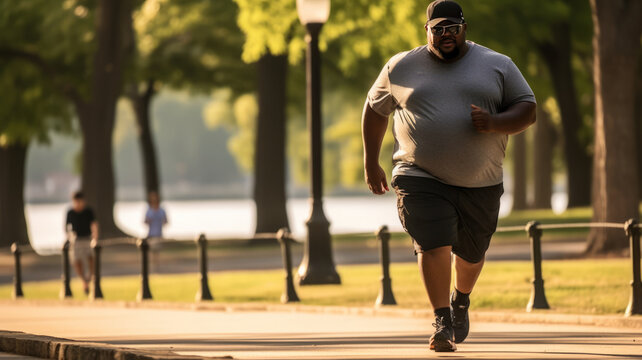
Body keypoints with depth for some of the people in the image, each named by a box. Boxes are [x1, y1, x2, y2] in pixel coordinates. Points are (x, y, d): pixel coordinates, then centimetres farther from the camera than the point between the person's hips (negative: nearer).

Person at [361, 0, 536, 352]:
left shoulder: (497, 65, 4)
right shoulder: (401, 68, 5)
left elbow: (527, 109, 3)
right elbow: (375, 109, 17)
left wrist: (494, 123, -17)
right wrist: (370, 161, 13)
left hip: (480, 184, 2)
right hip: (421, 178, -2)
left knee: (471, 253, 13)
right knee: (433, 245, -18)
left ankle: (461, 300, 44)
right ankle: (442, 320, -9)